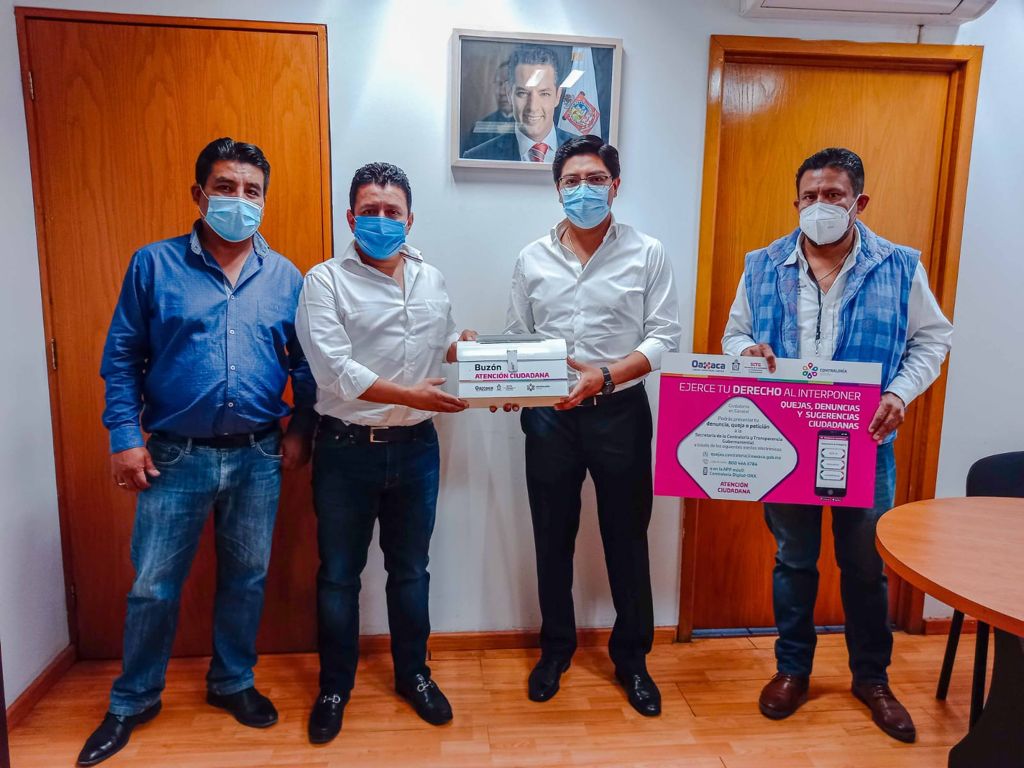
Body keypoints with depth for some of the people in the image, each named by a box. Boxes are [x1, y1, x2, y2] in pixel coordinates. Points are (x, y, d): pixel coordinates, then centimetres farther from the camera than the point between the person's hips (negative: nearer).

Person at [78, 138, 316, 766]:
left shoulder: (286, 277, 2)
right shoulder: (154, 265, -2)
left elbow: (305, 365, 6)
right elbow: (122, 358, 0)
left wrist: (301, 431, 0)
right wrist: (125, 436, -6)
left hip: (258, 456, 2)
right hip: (175, 455, -1)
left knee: (246, 577, 14)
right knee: (153, 586, 10)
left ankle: (233, 681, 37)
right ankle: (134, 700, 33)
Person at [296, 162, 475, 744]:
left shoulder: (432, 279, 8)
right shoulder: (326, 281, -8)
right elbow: (334, 370, -18)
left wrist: (470, 345, -2)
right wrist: (411, 395, -23)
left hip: (416, 448, 4)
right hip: (348, 450, -3)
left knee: (411, 570, 17)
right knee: (339, 575, 12)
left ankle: (413, 673, 37)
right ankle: (335, 686, 32)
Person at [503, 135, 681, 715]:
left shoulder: (647, 253, -2)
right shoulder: (532, 259, 6)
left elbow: (664, 337, -7)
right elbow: (516, 338, 9)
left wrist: (604, 376, -20)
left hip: (620, 412, -2)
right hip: (549, 416, 2)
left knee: (627, 537, 9)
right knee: (553, 536, 13)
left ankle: (632, 656, 29)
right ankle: (556, 647, 34)